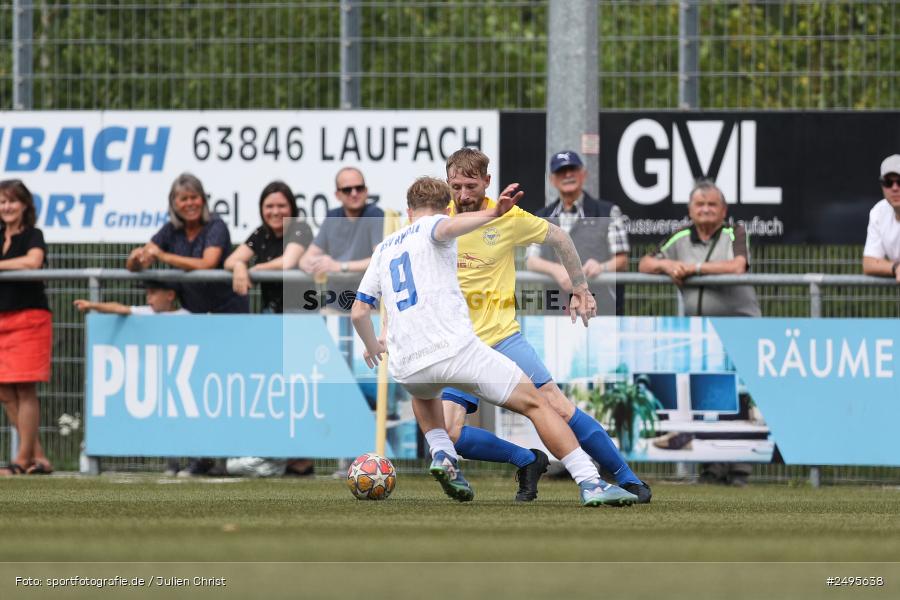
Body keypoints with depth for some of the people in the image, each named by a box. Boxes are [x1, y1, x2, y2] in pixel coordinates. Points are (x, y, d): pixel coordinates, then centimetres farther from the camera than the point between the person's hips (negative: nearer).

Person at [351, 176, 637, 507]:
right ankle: (591, 483, -14)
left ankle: (441, 454, 15)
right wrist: (492, 213, -33)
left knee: (424, 394, 42)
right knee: (534, 403, 0)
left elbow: (358, 312, 25)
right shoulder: (431, 226, 9)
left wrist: (372, 347, 44)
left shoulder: (382, 249, 25)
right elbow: (448, 227, -18)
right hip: (455, 349, -5)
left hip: (405, 365, 5)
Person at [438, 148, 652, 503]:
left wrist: (580, 286, 17)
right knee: (447, 433, -18)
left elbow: (558, 237, 13)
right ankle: (527, 462, 4)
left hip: (502, 337, -1)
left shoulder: (507, 219, -5)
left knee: (560, 410, -11)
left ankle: (626, 479, 5)